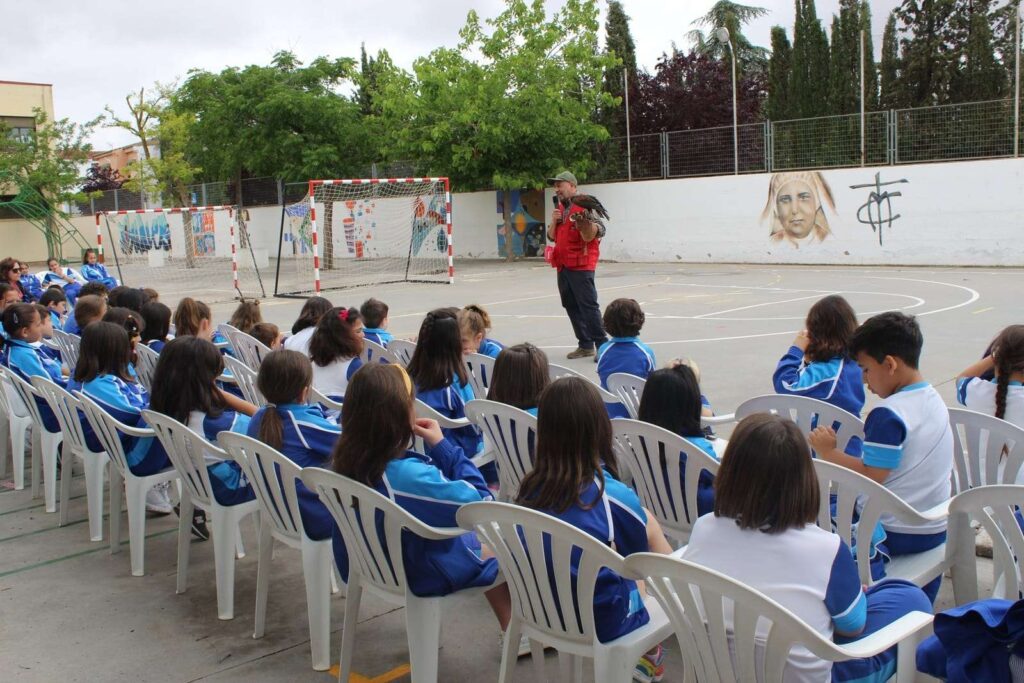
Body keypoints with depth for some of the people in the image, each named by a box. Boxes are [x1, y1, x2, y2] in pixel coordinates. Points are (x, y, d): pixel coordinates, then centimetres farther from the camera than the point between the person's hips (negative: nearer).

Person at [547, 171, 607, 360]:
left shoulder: (584, 205, -9)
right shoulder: (560, 209, 16)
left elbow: (595, 233, -14)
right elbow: (551, 237, 16)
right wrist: (554, 221, -1)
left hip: (581, 265, -8)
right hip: (563, 265, 9)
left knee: (588, 305, -9)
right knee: (571, 306, 10)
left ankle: (602, 346, -4)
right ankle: (586, 345, 17)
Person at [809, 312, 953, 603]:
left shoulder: (888, 414, -24)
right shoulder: (935, 401, 5)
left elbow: (871, 477, -27)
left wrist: (828, 452, -17)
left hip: (893, 534, -9)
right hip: (937, 531, 9)